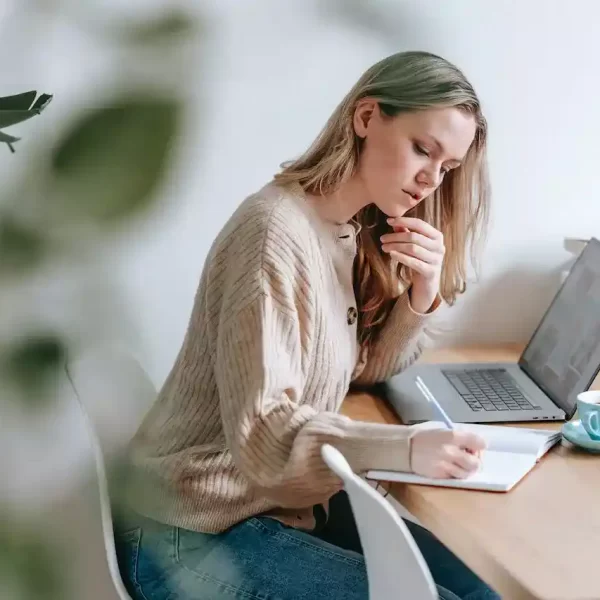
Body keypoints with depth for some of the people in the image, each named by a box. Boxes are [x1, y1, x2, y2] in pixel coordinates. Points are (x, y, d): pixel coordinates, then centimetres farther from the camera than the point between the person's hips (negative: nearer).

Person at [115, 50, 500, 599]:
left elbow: (367, 369, 10)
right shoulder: (275, 230, -22)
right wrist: (408, 448, -40)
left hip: (289, 500, 8)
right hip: (199, 535, -8)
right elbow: (261, 431, -26)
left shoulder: (355, 232, 5)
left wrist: (423, 294, -8)